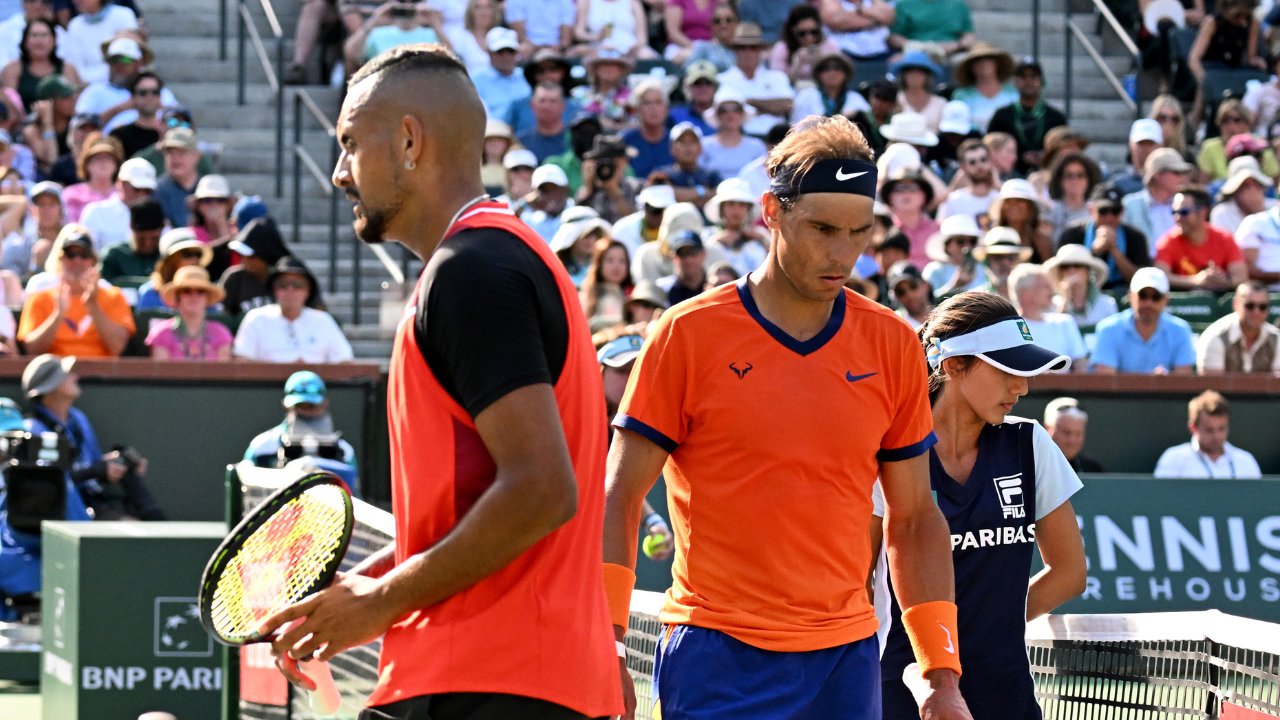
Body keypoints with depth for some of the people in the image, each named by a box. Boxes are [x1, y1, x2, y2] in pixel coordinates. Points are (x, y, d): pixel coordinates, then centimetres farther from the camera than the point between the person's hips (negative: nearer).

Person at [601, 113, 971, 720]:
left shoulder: (892, 345, 8)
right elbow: (618, 499, -1)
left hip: (847, 658, 3)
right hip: (717, 660, -3)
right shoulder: (689, 333, -2)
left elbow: (914, 520, 13)